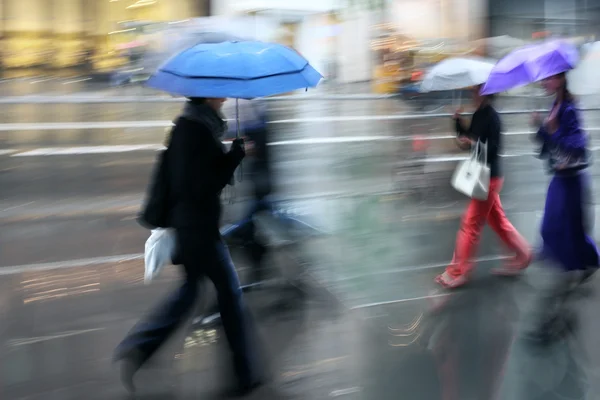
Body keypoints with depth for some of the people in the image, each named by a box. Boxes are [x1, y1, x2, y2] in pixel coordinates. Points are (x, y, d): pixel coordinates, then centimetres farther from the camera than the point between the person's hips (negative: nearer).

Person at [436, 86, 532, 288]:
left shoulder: (492, 117, -19)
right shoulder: (478, 114, 7)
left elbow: (494, 148, -22)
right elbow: (468, 137, 12)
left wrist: (474, 143, -35)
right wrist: (458, 121, -2)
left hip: (489, 177, -9)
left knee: (471, 223, -4)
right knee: (497, 219, 18)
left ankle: (458, 271, 3)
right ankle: (522, 255, 31)